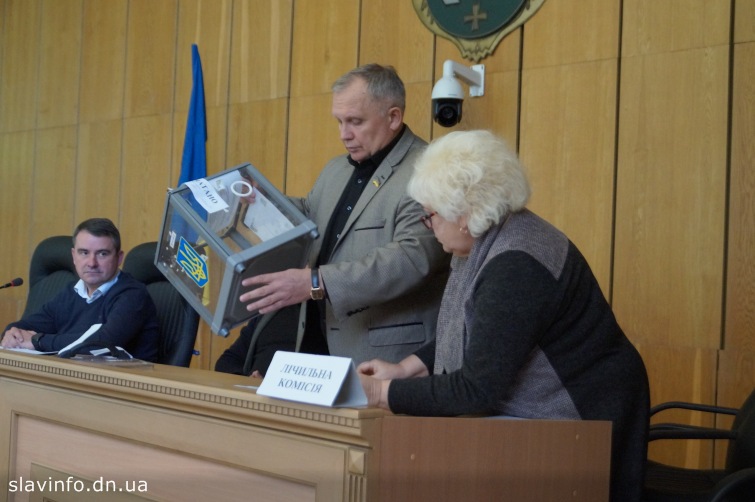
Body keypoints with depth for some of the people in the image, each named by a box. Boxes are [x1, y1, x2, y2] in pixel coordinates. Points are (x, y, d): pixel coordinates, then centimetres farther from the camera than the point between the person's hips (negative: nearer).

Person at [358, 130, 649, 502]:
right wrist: (403, 370, 6)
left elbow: (477, 388, -25)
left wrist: (388, 395, -16)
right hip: (534, 417, 9)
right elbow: (464, 334, 17)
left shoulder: (516, 266, -26)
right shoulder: (486, 246, 4)